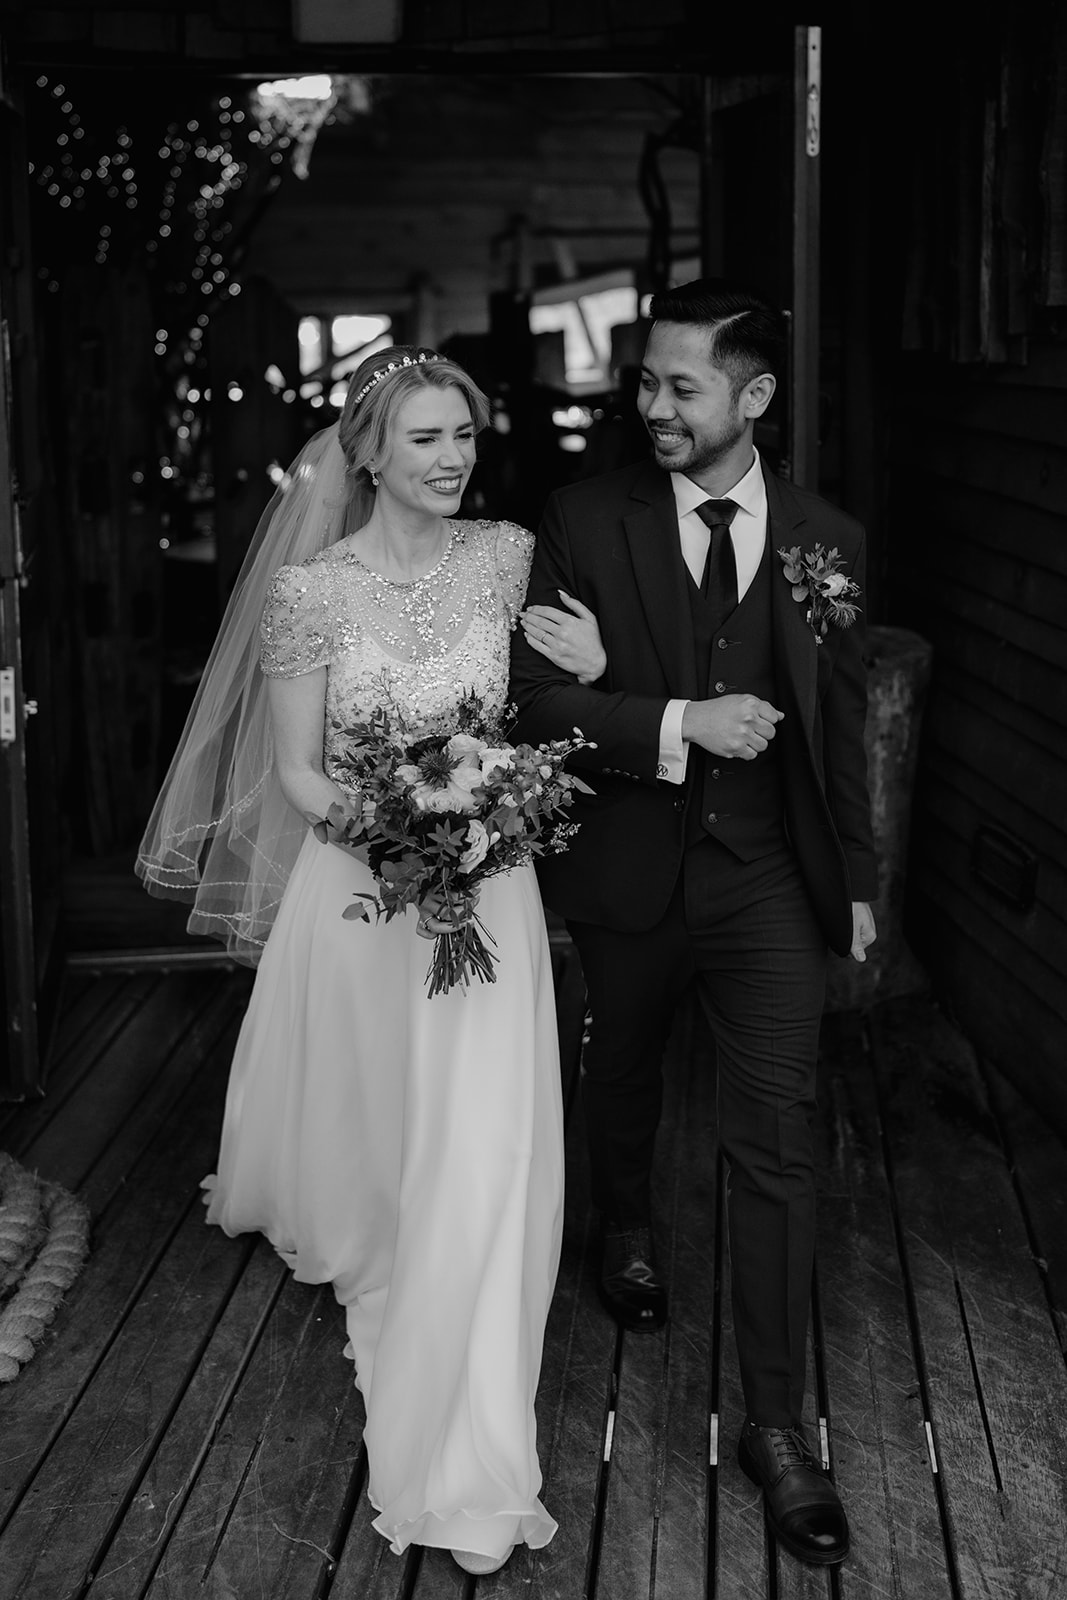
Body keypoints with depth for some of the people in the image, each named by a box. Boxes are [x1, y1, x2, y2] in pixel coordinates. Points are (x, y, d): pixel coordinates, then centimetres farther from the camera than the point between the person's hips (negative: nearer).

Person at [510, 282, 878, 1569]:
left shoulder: (827, 540, -2)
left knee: (775, 1144, -4)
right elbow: (530, 695, -12)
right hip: (627, 873, 0)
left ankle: (775, 1425, 5)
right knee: (620, 1079, 23)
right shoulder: (584, 520, -8)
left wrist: (855, 876, 12)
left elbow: (839, 724, 7)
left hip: (768, 881, 0)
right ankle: (625, 1231, 55)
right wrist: (677, 725, -24)